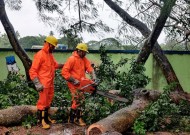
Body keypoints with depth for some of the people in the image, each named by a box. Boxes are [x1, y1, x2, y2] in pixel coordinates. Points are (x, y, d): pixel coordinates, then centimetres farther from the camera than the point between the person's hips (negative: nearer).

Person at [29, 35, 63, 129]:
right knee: (42, 102, 0)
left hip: (50, 83, 9)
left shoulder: (50, 55, 11)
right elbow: (32, 71, -17)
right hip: (43, 84, -9)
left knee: (48, 101, 17)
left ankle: (46, 118, 31)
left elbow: (55, 65, 21)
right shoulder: (40, 55, -16)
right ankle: (41, 121, 11)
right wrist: (37, 84, -22)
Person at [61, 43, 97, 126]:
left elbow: (89, 67, -1)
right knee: (77, 101, -4)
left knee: (76, 101, 14)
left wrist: (93, 76, -19)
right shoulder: (72, 59, -16)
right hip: (74, 85, -8)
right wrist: (74, 80, -20)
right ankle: (78, 119, 9)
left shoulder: (84, 59, 9)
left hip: (81, 84, 8)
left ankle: (71, 119, 25)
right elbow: (64, 72, -20)